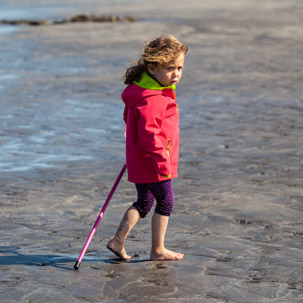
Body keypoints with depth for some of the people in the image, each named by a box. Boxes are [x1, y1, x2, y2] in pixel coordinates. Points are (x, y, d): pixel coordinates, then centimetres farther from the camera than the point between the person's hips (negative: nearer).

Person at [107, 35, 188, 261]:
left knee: (144, 202, 18)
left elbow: (129, 117, 24)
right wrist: (162, 162, -27)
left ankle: (118, 240, 17)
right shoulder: (150, 100, -26)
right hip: (151, 163, -10)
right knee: (165, 202, 4)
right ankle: (158, 250, 15)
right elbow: (149, 136, -29)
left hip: (139, 162, 10)